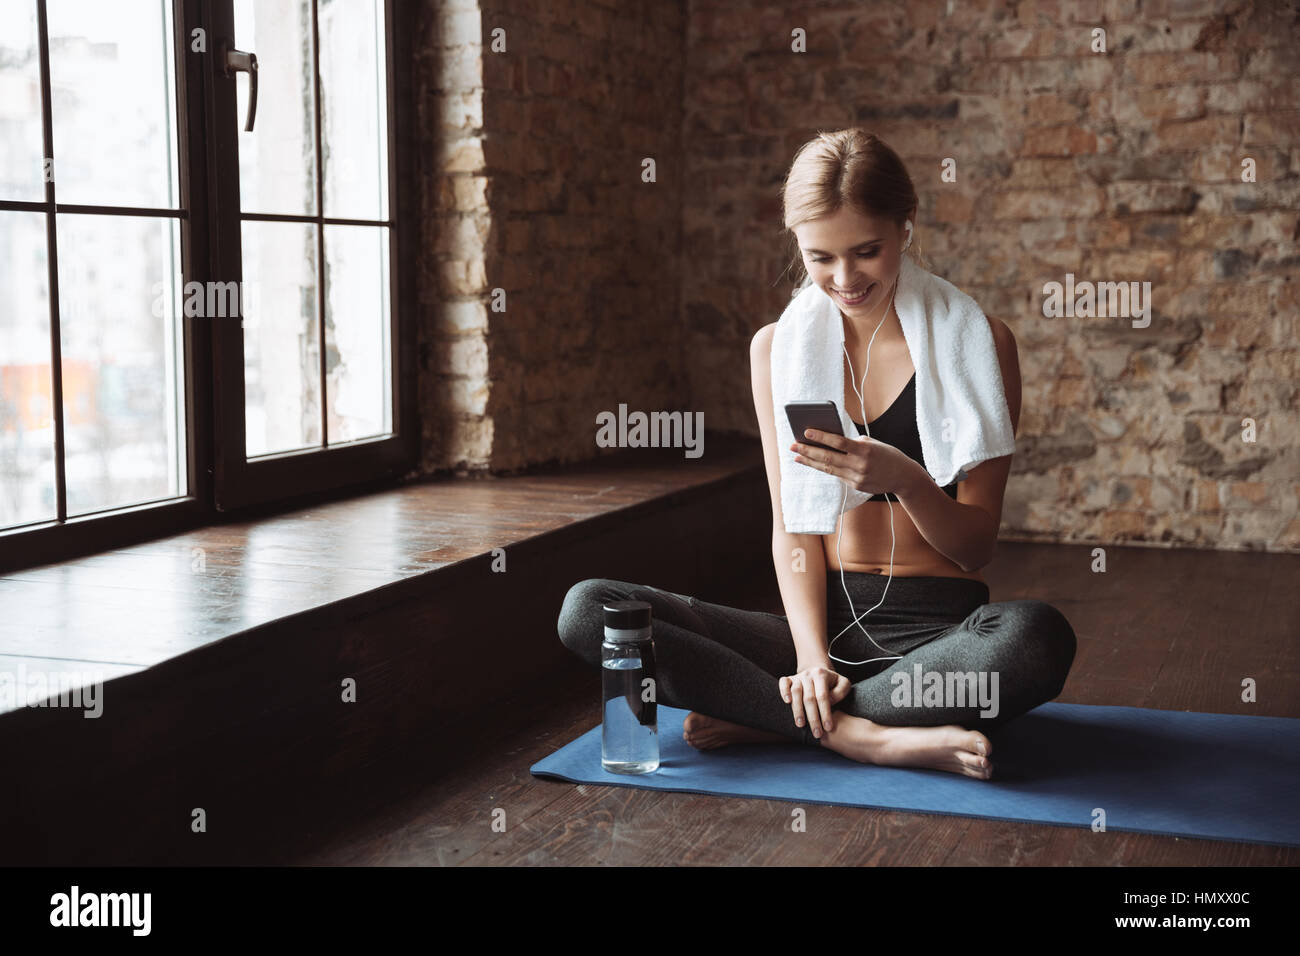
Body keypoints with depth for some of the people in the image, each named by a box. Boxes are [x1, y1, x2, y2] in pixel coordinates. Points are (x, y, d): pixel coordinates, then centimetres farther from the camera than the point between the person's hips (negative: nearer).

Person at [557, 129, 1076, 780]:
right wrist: (812, 653, -12)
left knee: (1036, 637, -39)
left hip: (938, 628, -2)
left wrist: (903, 478, -23)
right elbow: (792, 525, 5)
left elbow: (978, 545, -2)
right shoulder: (778, 349, 9)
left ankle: (765, 719, -21)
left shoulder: (977, 342, 0)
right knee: (585, 608, -18)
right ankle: (869, 737, -24)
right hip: (824, 619, 3)